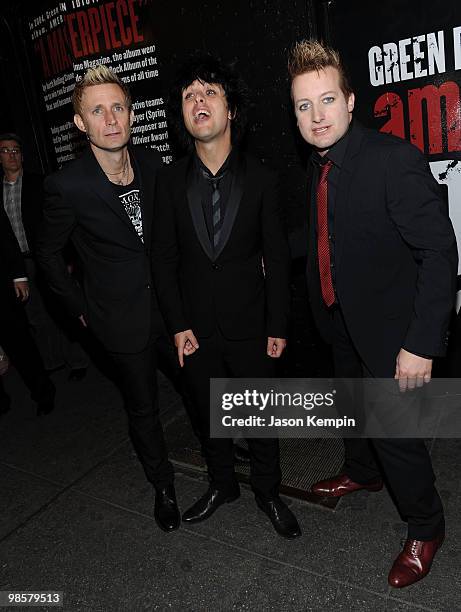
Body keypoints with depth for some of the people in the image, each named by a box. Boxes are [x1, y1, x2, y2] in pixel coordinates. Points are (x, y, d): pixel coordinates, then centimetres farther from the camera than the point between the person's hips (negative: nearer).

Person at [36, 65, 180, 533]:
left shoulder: (152, 164, -4)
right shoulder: (67, 186, -17)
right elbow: (48, 252, -3)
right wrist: (80, 307, -1)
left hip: (172, 299, 4)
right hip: (123, 316, -3)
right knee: (143, 408, 13)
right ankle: (163, 486, 39)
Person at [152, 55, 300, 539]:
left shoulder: (259, 178, -6)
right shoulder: (171, 181, -3)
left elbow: (276, 257, -4)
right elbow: (164, 258, -1)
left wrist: (277, 327, -5)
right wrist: (178, 325, -5)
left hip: (249, 324, -1)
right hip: (195, 326, 2)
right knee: (206, 413, 18)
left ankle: (267, 492, 37)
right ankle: (221, 485, 43)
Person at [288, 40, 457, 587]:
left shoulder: (394, 158, -23)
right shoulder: (319, 166, 1)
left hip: (388, 326, -7)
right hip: (341, 319, 8)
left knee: (394, 431, 1)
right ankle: (362, 472, 55)